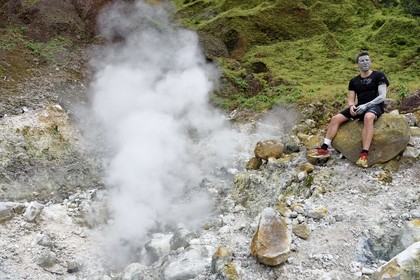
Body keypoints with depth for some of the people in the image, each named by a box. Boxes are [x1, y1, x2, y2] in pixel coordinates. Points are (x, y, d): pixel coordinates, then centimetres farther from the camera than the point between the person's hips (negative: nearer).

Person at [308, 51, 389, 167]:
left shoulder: (379, 76, 1)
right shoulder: (354, 81, 15)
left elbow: (382, 96, -6)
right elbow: (351, 99, 13)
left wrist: (366, 105, -19)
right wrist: (352, 106, -12)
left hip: (375, 105, -5)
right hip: (360, 107, 5)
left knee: (368, 117, -41)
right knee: (335, 118, -14)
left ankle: (364, 154, -46)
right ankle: (324, 148, -15)